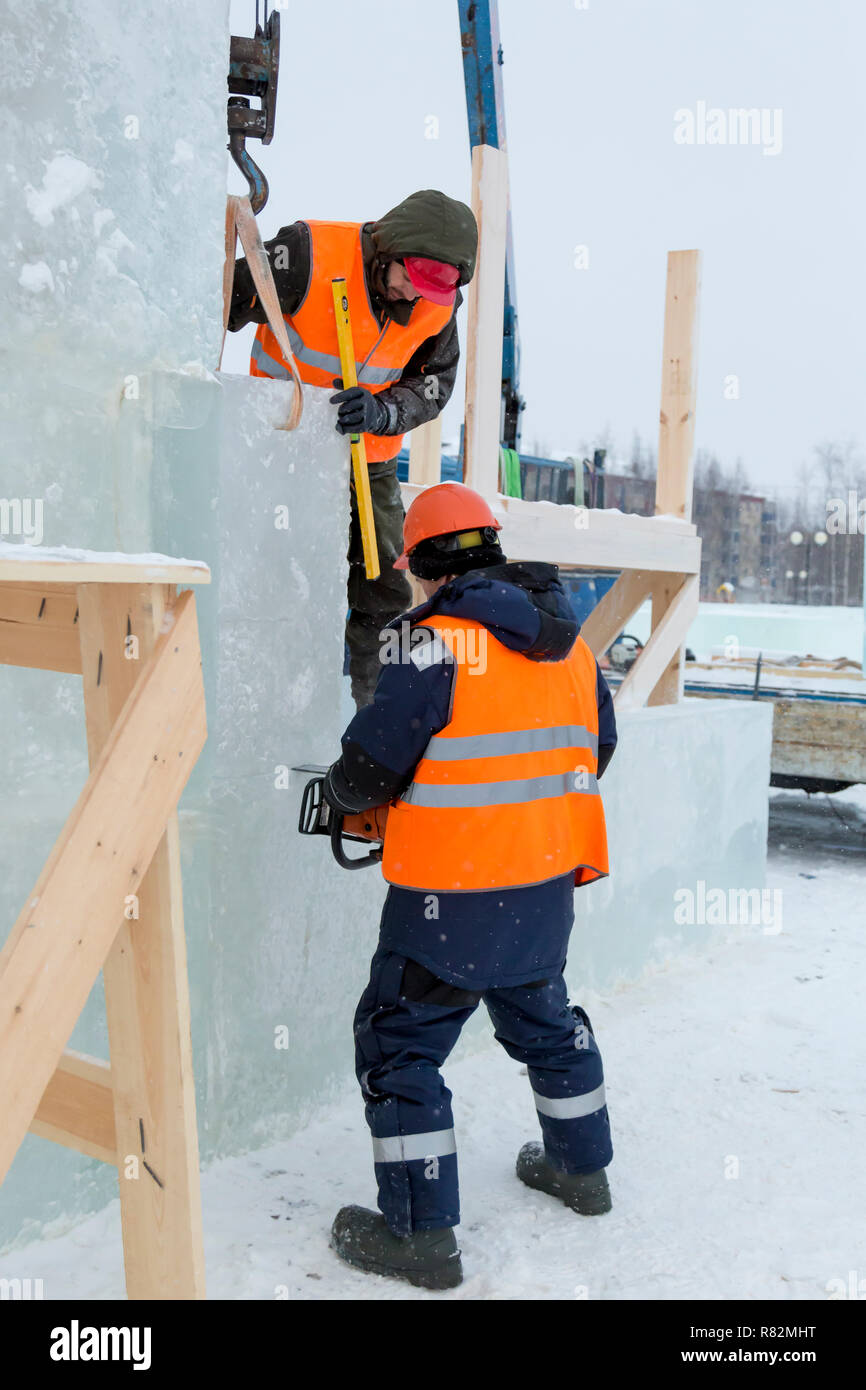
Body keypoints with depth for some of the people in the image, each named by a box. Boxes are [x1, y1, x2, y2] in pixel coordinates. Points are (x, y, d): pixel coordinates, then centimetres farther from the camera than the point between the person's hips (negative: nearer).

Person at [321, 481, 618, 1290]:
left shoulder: (433, 643, -17)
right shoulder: (570, 642, 5)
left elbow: (370, 766, -15)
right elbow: (594, 753, 14)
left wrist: (339, 794, 7)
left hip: (454, 897, -7)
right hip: (548, 883, 8)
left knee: (401, 1043, 6)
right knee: (544, 1019, 27)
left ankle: (421, 1233, 13)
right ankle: (582, 1168, 44)